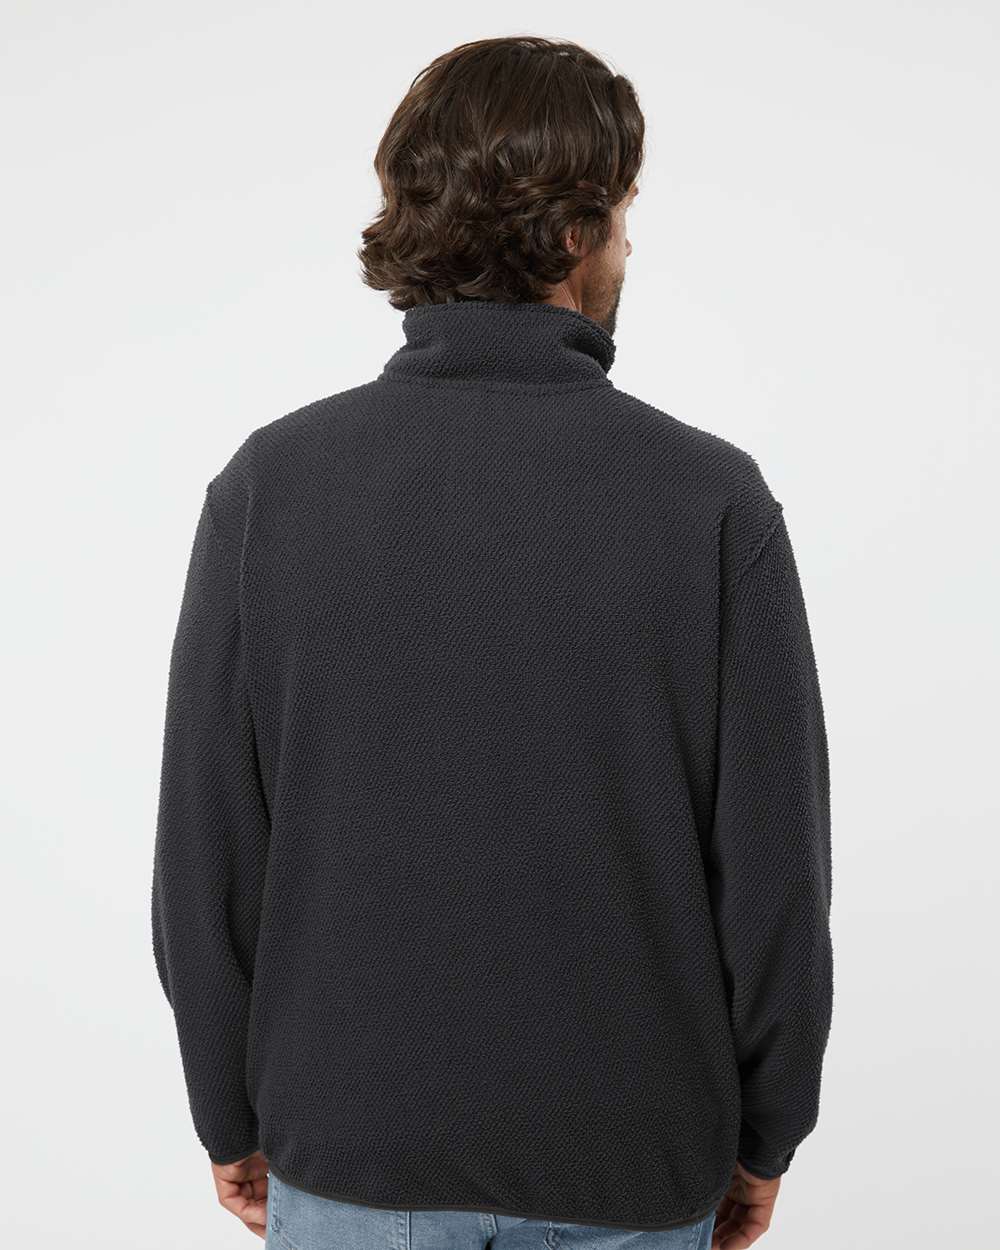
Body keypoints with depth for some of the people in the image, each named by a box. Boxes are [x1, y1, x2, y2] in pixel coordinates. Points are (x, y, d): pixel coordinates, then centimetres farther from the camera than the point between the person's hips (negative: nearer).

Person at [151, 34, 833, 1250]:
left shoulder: (270, 483, -10)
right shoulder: (711, 499, -13)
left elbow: (206, 850, -6)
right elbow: (774, 857, -10)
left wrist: (232, 1116, 8)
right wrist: (763, 1134, 6)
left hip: (350, 1148, 1)